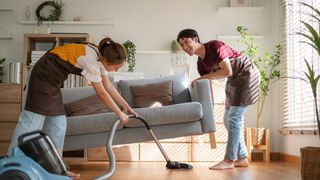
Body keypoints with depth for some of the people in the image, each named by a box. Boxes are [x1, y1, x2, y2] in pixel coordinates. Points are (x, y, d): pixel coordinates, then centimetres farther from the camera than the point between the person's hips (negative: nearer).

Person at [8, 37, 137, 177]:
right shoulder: (91, 60, -26)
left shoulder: (101, 57, 1)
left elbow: (109, 87, 9)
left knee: (57, 123, 6)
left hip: (51, 78, 9)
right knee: (32, 119, -10)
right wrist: (120, 114, -11)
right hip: (44, 75, -9)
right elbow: (101, 93, -19)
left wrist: (126, 106, 9)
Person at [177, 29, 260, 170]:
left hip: (247, 74, -9)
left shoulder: (214, 46, -19)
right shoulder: (201, 64, 3)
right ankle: (242, 158, 15)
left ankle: (229, 160, -11)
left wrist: (204, 77, -18)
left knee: (234, 117, -14)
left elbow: (228, 71, -26)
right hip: (234, 81, 9)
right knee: (228, 119, 8)